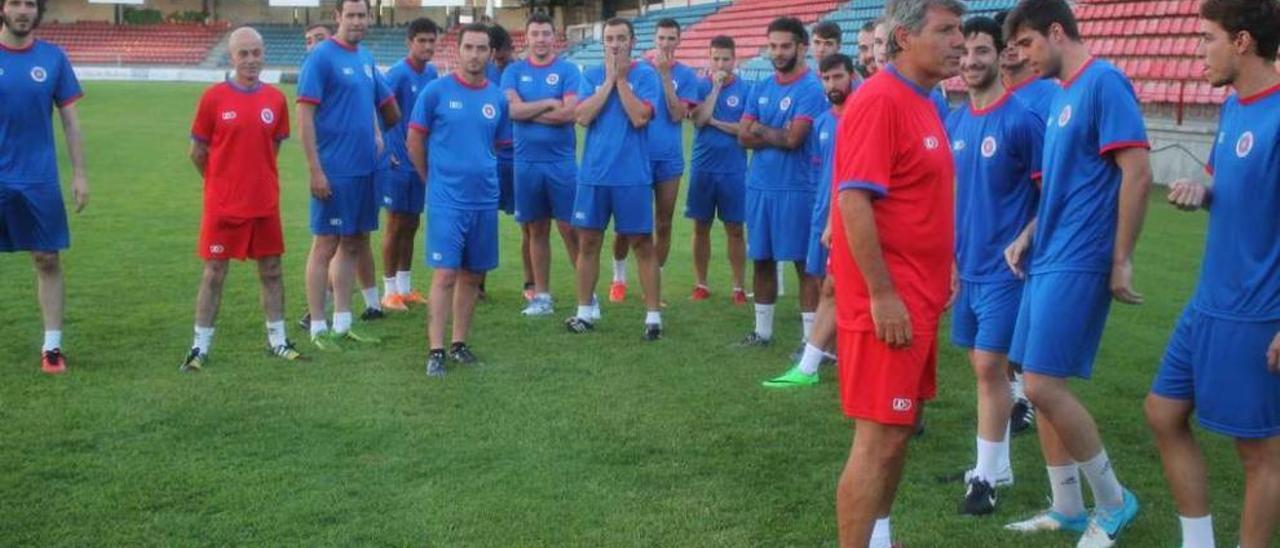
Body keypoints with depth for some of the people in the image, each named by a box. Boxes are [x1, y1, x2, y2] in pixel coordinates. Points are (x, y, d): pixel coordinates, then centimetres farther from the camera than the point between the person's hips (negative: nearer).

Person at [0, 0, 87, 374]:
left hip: (40, 180, 1)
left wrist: (79, 173, 1)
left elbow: (70, 120, 5)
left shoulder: (53, 58, 2)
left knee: (48, 261, 4)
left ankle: (52, 347, 13)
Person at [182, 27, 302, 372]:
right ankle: (200, 347, 11)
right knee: (214, 273, 3)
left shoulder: (276, 100, 1)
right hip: (222, 205, -3)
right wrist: (223, 182, 10)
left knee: (271, 270, 10)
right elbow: (197, 153, 1)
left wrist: (254, 178, 12)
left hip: (265, 204, 3)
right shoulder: (213, 98, -7)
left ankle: (277, 340, 22)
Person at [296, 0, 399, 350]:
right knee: (326, 245, -1)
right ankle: (318, 328, 8)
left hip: (365, 168, 8)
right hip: (334, 172, -7)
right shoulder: (321, 57, -9)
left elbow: (387, 105, 24)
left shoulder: (366, 58, 12)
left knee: (354, 244, 12)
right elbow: (304, 115, -14)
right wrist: (315, 170, -17)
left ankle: (342, 324, 21)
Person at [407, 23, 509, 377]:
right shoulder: (436, 91, -5)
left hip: (485, 200, 4)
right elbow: (415, 141, 2)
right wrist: (434, 179, 7)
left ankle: (459, 343, 21)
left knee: (472, 275, 10)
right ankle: (436, 350, -3)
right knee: (445, 274, -8)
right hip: (446, 199, -4)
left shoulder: (498, 99, 6)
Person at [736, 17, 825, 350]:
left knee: (804, 262, -2)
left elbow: (794, 139, -18)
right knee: (762, 259, 13)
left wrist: (762, 130, -2)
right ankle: (763, 330, 24)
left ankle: (811, 338, 2)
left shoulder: (811, 89, -9)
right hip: (759, 185, 7)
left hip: (795, 188, -7)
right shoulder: (761, 89, 11)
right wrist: (778, 135, -9)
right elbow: (744, 137, 4)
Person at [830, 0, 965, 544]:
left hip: (917, 298, 9)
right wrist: (882, 294, -22)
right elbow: (853, 200, -22)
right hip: (887, 302, -9)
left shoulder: (923, 102, 13)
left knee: (900, 427, 17)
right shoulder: (879, 99, -16)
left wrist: (937, 277, 18)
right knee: (880, 437, -5)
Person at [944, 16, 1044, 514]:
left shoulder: (1022, 119, -12)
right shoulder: (954, 123, 8)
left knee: (990, 366, -6)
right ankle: (998, 465, 25)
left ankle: (986, 476, 5)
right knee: (984, 366, 13)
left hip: (1004, 268, -6)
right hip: (967, 266, 7)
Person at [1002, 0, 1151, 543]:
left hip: (1077, 265, -9)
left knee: (1044, 386, -10)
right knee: (1042, 387, 10)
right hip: (1048, 262, 9)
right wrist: (1028, 238, 12)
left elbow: (1137, 174, -18)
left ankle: (1114, 502, 8)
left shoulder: (1104, 82, -12)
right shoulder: (1061, 96, 15)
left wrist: (1121, 262, -17)